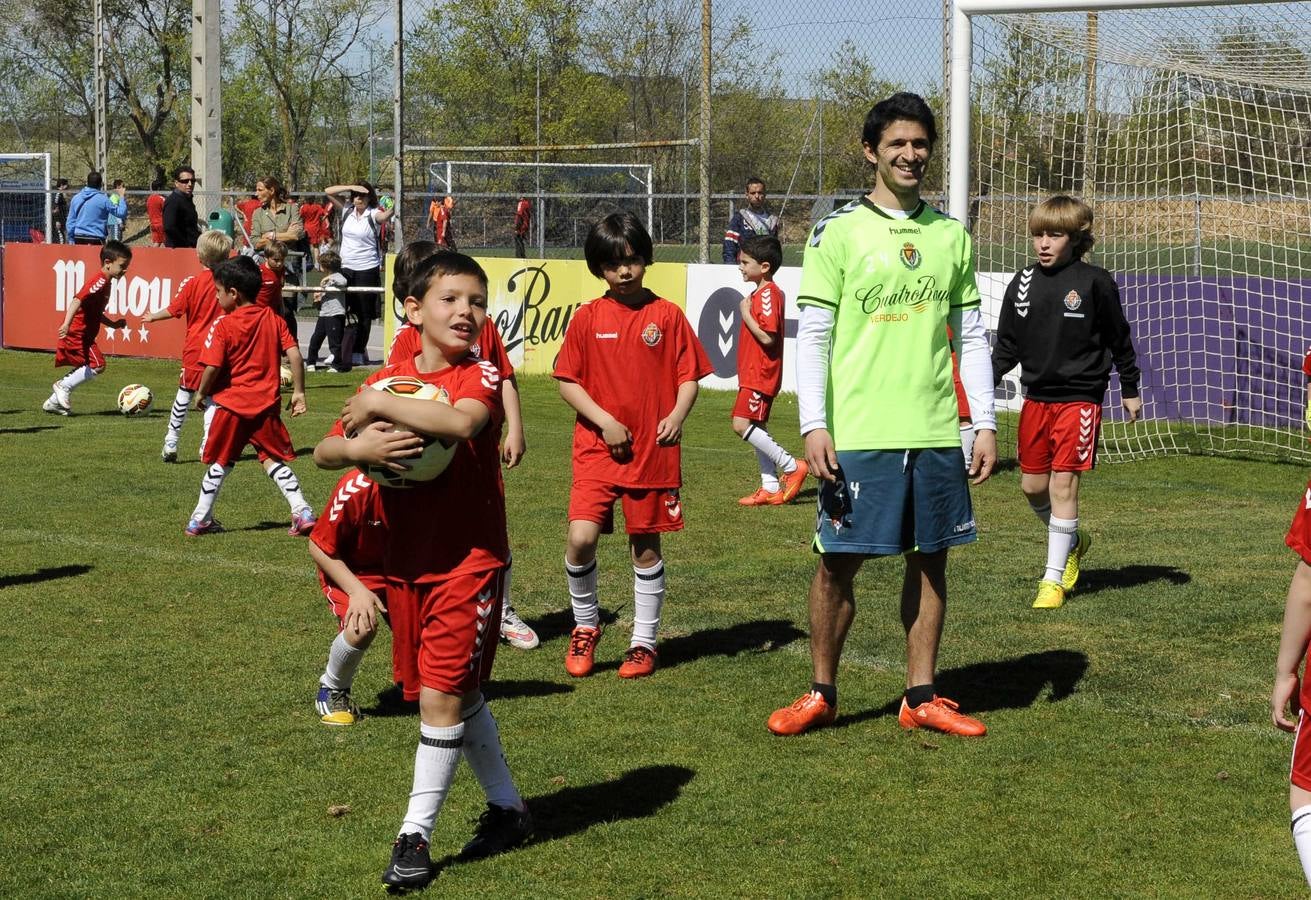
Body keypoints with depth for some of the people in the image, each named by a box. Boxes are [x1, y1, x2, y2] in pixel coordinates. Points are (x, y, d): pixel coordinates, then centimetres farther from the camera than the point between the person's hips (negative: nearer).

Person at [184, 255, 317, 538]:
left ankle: (200, 519, 18)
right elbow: (295, 356, -3)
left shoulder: (222, 326, -10)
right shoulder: (274, 320, 3)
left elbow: (212, 368, -16)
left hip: (231, 403, -3)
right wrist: (298, 392, 4)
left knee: (220, 463, 11)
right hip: (267, 404, 3)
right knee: (273, 459, 12)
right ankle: (302, 512, 0)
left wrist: (202, 393, 2)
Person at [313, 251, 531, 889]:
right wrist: (360, 446, -22)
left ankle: (416, 836, 1)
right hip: (405, 564, 5)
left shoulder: (480, 376, -10)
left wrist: (377, 405, -26)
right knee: (461, 694, 15)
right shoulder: (387, 380, 4)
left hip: (469, 560, -5)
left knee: (442, 696, -8)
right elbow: (323, 452, 0)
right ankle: (507, 809, 31)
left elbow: (462, 421, -33)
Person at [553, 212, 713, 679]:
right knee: (581, 537, -14)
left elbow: (688, 376, 4)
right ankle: (585, 627, 9)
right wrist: (604, 421, -10)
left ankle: (644, 642, 20)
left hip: (654, 449, 0)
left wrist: (678, 414, -16)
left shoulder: (667, 315, 2)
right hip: (597, 448, 0)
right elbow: (567, 382, 3)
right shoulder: (588, 318, 2)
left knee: (646, 545, 7)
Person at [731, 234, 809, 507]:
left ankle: (792, 467, -10)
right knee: (756, 429, 12)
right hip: (754, 374, 11)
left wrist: (746, 314, -18)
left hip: (760, 374, -11)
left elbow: (767, 336, -25)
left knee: (742, 424, -16)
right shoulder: (761, 292, 16)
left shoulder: (768, 294, -16)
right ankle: (770, 487, 16)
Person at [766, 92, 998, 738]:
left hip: (937, 432, 4)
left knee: (931, 559, 7)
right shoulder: (837, 233, -2)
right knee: (838, 561, 1)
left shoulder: (952, 235, 10)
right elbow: (813, 336, -3)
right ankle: (822, 694, 15)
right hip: (859, 433, -4)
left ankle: (921, 698, 17)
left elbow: (972, 337, 13)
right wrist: (814, 426, -11)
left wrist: (985, 424, 7)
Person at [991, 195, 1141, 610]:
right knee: (1032, 485, 9)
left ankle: (1054, 578, 0)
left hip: (1079, 399, -5)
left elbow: (1118, 339, 3)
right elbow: (1007, 343, 11)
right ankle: (1073, 542, 36)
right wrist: (985, 381, -1)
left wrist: (1130, 389, 8)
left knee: (1063, 483, -8)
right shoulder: (1023, 283, 5)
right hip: (1036, 397, 5)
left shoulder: (1095, 282, -6)